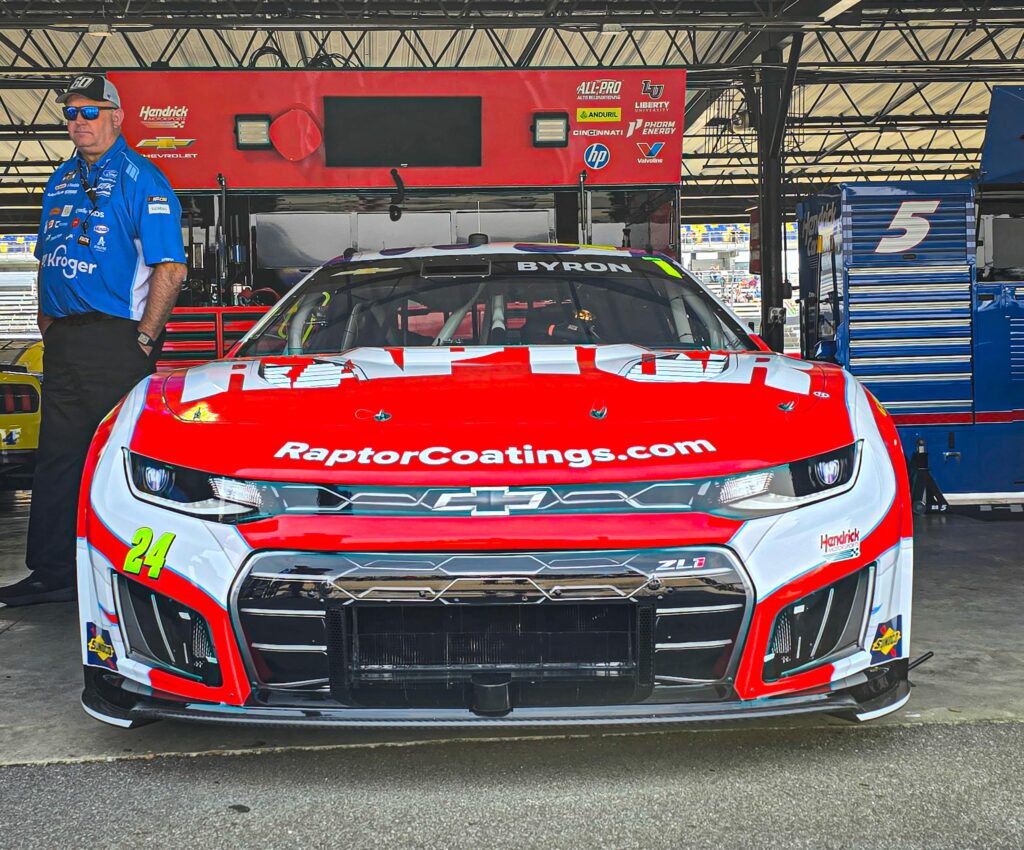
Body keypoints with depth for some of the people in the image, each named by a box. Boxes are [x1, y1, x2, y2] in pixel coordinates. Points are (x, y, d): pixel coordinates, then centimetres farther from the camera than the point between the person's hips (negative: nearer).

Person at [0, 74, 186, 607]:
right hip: (63, 343, 8)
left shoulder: (140, 180, -5)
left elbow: (170, 267, -13)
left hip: (116, 340, -8)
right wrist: (48, 329, 13)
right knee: (56, 457, 9)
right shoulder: (61, 181, 19)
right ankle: (51, 573, 17)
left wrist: (144, 339, -14)